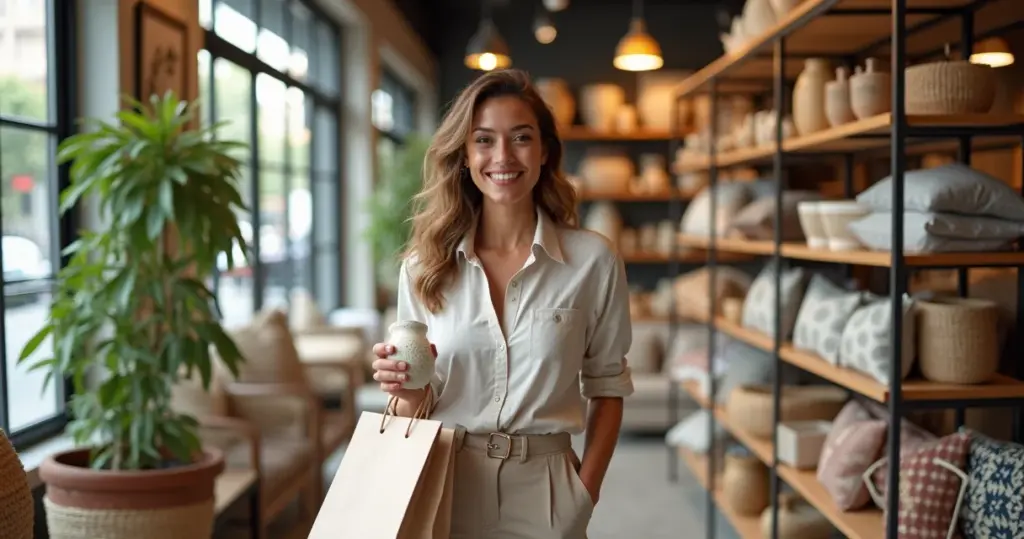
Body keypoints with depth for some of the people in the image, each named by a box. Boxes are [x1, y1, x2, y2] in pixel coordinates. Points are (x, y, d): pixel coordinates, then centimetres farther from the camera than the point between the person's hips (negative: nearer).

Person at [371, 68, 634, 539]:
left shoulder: (593, 260, -6)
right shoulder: (423, 266, -3)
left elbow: (606, 386, 3)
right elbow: (414, 409, 4)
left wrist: (585, 492, -4)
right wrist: (410, 390, -17)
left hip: (542, 493, -1)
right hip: (443, 488, 1)